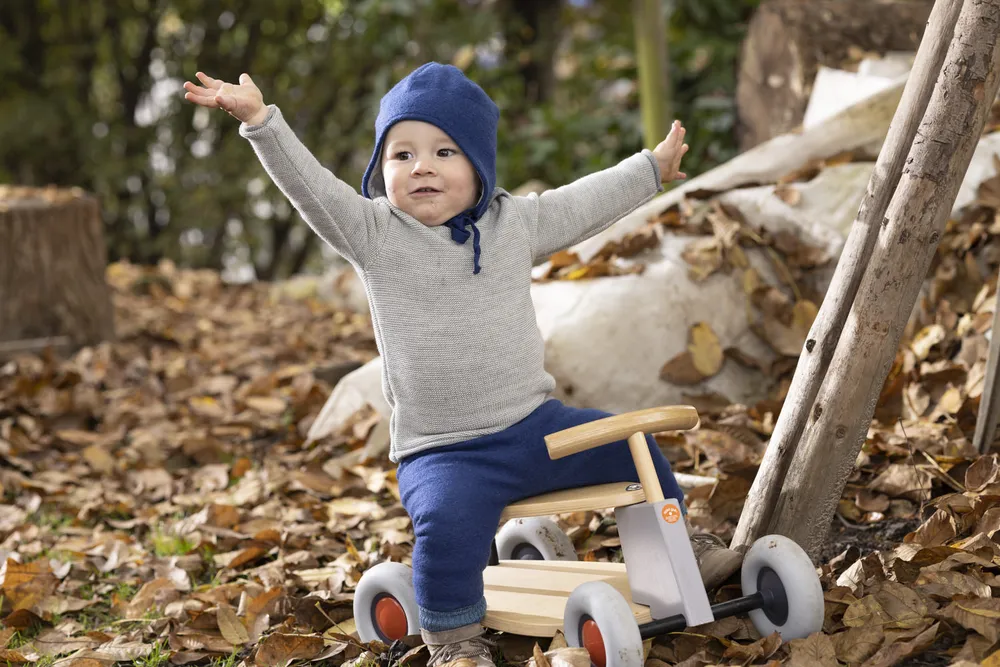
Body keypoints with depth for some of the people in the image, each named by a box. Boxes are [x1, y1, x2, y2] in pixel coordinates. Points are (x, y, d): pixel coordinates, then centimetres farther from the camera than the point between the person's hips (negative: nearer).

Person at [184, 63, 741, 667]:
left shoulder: (514, 223, 7)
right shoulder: (375, 236, -4)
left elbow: (585, 203, 20)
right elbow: (311, 185, -15)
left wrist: (652, 168, 29)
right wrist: (261, 120, -26)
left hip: (535, 425, 4)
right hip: (443, 452, -4)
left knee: (632, 448, 7)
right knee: (448, 524, -32)